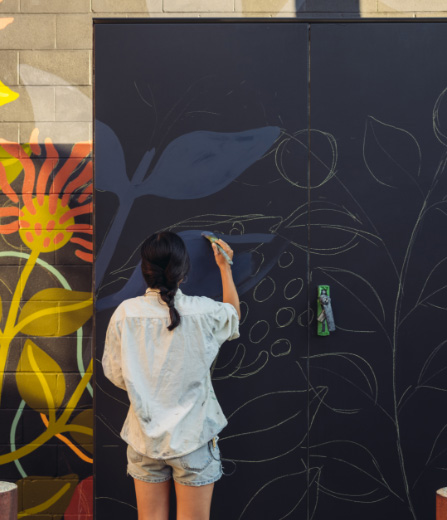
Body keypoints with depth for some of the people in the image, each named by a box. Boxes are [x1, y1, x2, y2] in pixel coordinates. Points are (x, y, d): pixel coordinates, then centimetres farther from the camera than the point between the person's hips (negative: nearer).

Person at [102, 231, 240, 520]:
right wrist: (225, 267, 21)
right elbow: (234, 314, 11)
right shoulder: (203, 312, -13)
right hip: (192, 435, -2)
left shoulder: (126, 312, -10)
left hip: (144, 437, 2)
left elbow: (116, 375, 0)